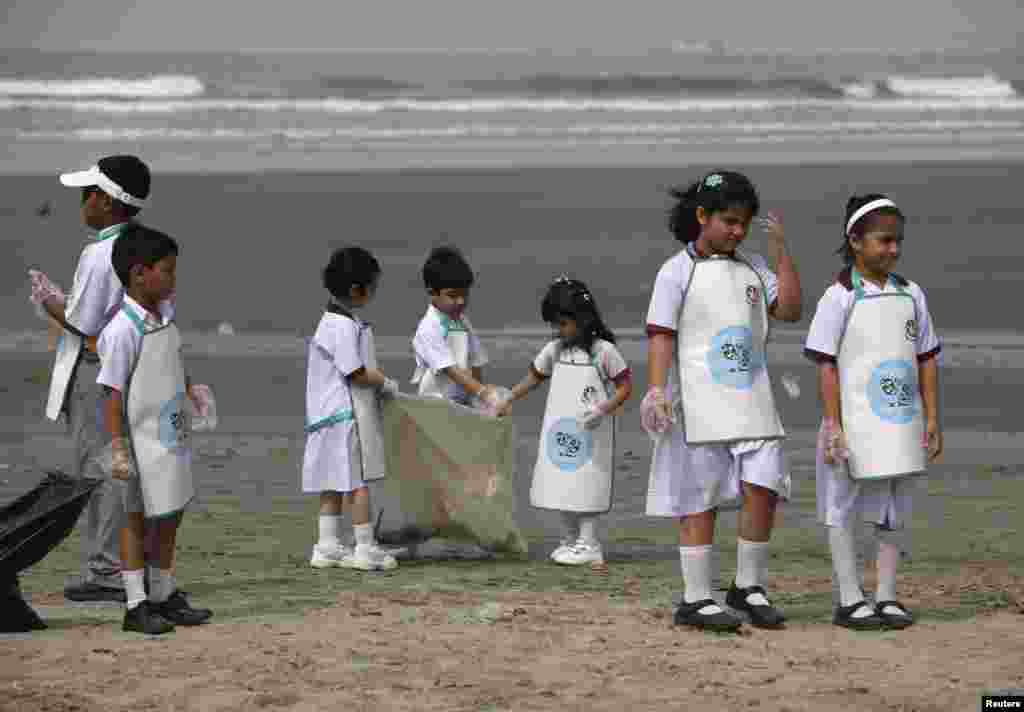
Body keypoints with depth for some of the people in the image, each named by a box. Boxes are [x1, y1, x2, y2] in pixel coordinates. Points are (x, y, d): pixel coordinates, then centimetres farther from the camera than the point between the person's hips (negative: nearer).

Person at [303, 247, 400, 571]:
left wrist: (377, 378, 8)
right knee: (357, 480, -3)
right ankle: (366, 548, 2)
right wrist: (386, 384, -6)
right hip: (347, 413, -10)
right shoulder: (345, 326, -19)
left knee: (334, 482, 13)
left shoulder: (332, 321, 13)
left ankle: (328, 546, 17)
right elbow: (355, 373, -20)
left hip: (331, 413, 10)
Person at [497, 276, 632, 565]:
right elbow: (534, 376, 20)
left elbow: (625, 386, -6)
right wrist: (508, 401, 16)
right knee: (562, 484, 9)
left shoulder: (603, 351, -9)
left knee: (585, 485, -6)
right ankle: (572, 540, 20)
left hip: (589, 433, -6)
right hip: (559, 431, 6)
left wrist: (603, 410, -19)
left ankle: (588, 544, 0)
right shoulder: (555, 349, 7)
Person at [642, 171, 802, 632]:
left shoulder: (751, 267, 13)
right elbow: (661, 335, -7)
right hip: (699, 405, -4)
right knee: (700, 502, 0)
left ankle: (748, 587, 11)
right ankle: (696, 600, 7)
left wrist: (780, 250, 1)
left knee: (763, 489, -5)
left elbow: (789, 310, 4)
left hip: (751, 401, 4)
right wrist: (656, 391, -18)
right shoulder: (677, 271, -3)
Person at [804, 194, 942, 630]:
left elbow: (926, 360, 10)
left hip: (900, 424, 5)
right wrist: (833, 427, -15)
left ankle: (887, 596, 21)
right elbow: (827, 365, -10)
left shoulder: (910, 295, 6)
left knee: (894, 512, 11)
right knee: (843, 510, 3)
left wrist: (932, 420, 5)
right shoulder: (840, 297, -8)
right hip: (854, 423, -5)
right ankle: (850, 601, 10)